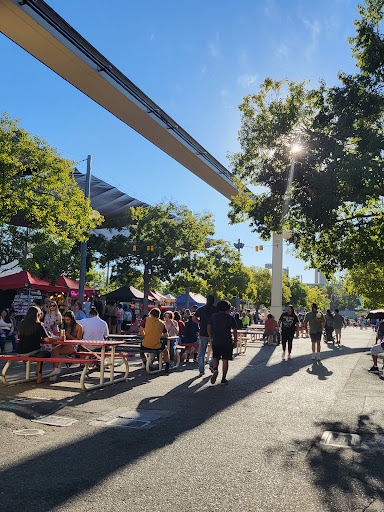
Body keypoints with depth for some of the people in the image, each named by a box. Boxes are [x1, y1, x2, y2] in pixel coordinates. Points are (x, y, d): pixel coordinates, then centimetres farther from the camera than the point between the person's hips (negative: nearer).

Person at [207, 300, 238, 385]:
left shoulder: (213, 316, 6)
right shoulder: (230, 317, 0)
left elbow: (208, 328, 8)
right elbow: (235, 331, 0)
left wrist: (211, 338, 18)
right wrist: (235, 341, 9)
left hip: (216, 342, 2)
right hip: (227, 342, -1)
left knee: (215, 358, 12)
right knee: (225, 360, 6)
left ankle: (215, 369, -17)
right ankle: (223, 379, 8)